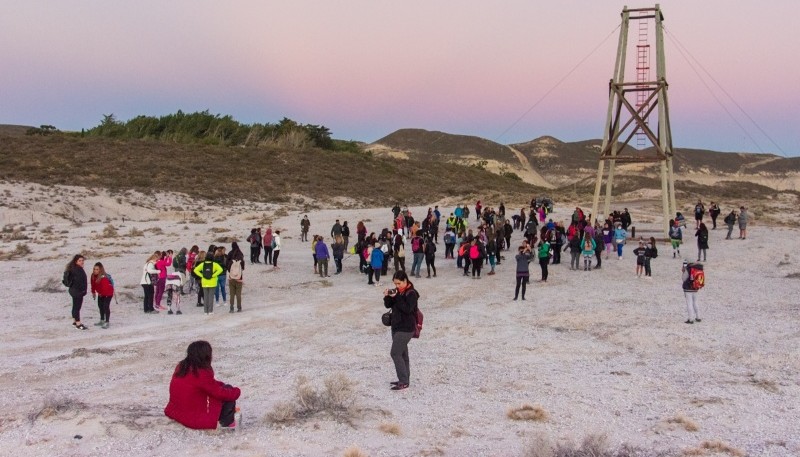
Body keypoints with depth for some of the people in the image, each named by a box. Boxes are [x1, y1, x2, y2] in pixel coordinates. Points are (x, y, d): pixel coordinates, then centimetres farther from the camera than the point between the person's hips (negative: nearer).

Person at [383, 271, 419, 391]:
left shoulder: (411, 293, -15)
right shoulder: (397, 291, 8)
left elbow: (407, 309, -26)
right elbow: (388, 305, 9)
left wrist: (396, 297, -26)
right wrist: (387, 296, -10)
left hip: (406, 328, -8)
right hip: (396, 326, 8)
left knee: (395, 353, -11)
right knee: (402, 353, 13)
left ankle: (404, 382, -7)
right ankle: (404, 379, 21)